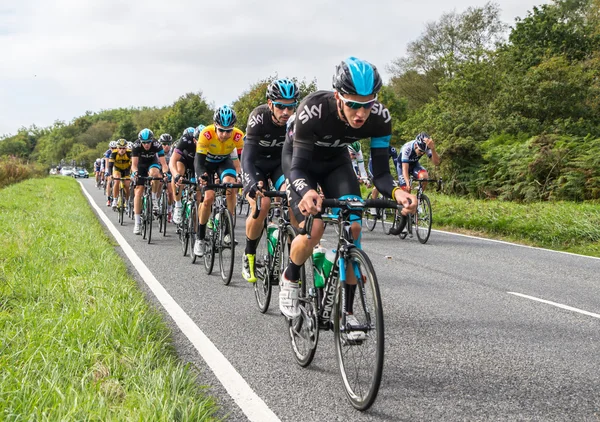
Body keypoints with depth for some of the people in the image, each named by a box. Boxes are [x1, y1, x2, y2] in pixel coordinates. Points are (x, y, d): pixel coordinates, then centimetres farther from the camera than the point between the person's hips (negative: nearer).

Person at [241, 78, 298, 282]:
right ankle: (249, 256, -1)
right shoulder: (259, 118, -31)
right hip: (256, 163, -2)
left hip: (280, 162, 2)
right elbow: (248, 158, -37)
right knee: (261, 205, -25)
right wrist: (253, 183, -55)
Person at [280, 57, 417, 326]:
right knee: (314, 228, -22)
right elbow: (298, 167, -35)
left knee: (353, 228, -14)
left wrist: (396, 191, -46)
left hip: (336, 161, 3)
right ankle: (290, 278, 10)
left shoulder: (380, 117, -30)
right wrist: (307, 192, -57)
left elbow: (380, 173, -24)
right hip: (299, 159, -3)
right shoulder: (313, 111, -39)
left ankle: (346, 311, -2)